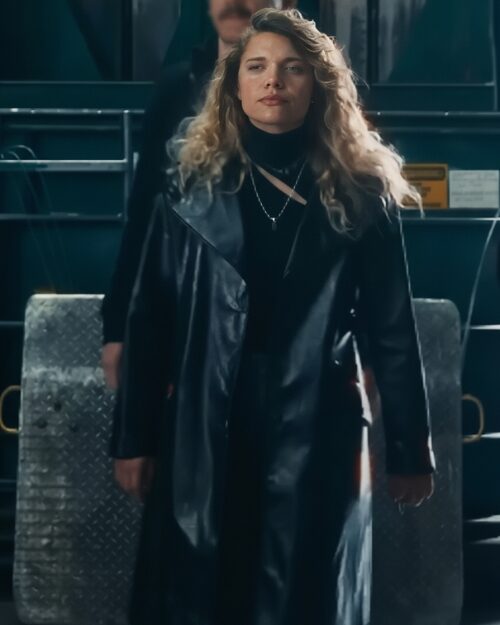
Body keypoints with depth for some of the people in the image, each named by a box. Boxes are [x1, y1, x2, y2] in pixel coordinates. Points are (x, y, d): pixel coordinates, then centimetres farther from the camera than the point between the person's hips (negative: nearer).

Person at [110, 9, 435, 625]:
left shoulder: (360, 192, 2)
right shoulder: (193, 182, 3)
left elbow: (392, 328, 2)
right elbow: (149, 317, 2)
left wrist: (410, 449, 2)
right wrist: (133, 437, -2)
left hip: (316, 431, 0)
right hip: (204, 430, 1)